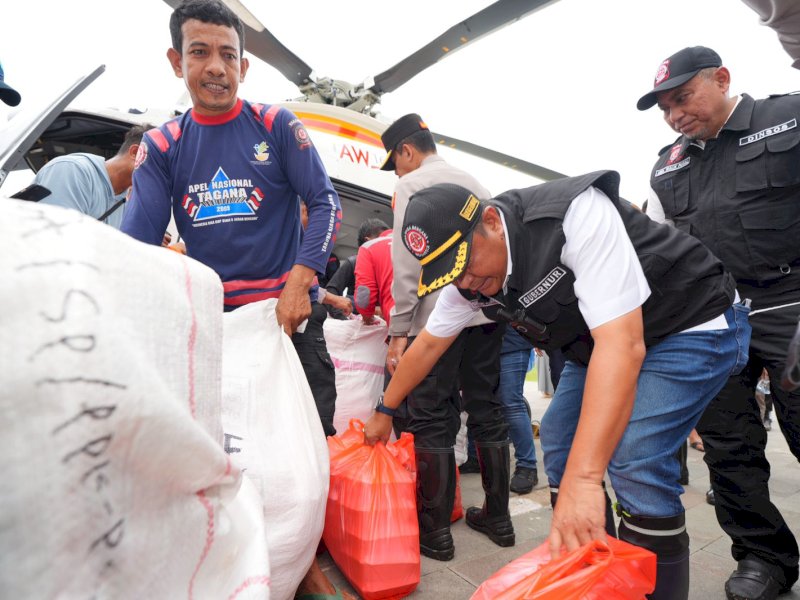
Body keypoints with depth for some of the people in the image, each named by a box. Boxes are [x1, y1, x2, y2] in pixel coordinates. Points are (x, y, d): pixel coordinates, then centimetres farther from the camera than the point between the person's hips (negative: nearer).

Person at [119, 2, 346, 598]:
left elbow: (325, 203, -5)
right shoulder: (162, 146, 6)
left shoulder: (278, 126, 1)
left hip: (286, 311, -1)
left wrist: (300, 281, -19)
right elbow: (137, 238, -3)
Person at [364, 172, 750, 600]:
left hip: (691, 325, -7)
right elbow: (428, 344, 4)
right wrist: (384, 412, 12)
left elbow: (623, 344, -39)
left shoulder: (576, 213, -34)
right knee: (558, 441, 2)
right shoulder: (470, 275, -10)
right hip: (600, 339, 7)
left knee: (634, 459, -22)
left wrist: (582, 480, -43)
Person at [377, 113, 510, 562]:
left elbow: (407, 261, -10)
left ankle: (436, 531, 5)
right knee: (487, 410, 11)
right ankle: (498, 517, 20)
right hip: (487, 310, 7)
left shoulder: (412, 184, -1)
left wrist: (399, 330, -9)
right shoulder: (475, 183, 20)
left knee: (430, 418, -1)